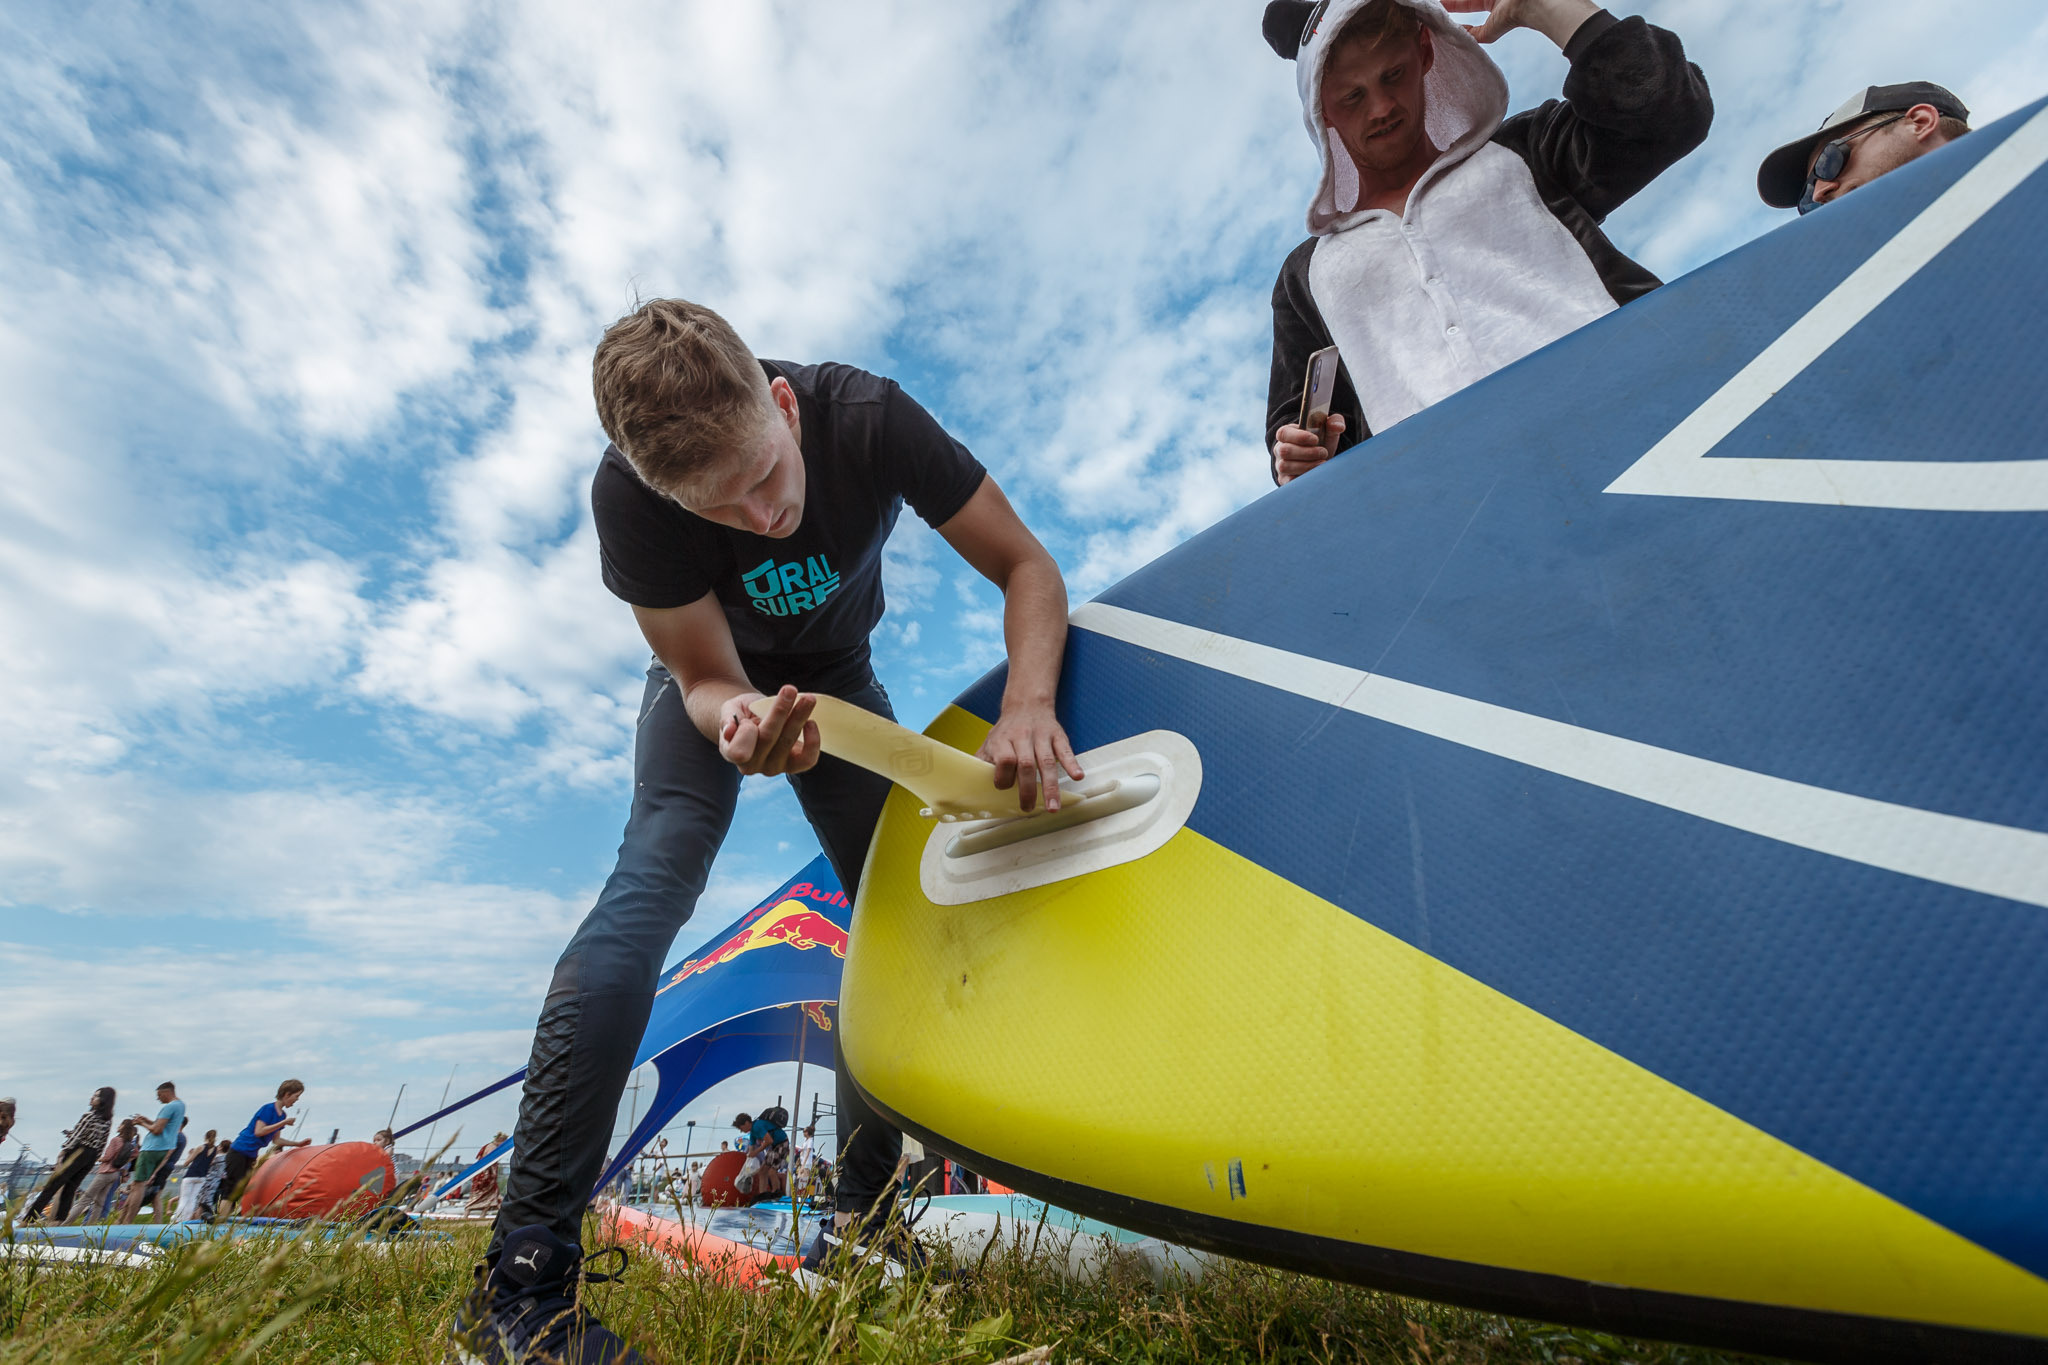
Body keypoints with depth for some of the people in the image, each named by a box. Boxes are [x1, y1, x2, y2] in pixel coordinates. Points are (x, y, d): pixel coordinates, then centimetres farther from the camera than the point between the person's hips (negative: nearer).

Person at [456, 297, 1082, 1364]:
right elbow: (707, 676, -23)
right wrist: (737, 722, -48)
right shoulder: (629, 496, -32)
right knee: (650, 885, -26)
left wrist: (1026, 704, -47)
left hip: (836, 678, 2)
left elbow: (1027, 567, -28)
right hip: (717, 677, -1)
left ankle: (860, 1223, 10)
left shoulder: (867, 417, -33)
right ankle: (523, 1273, -16)